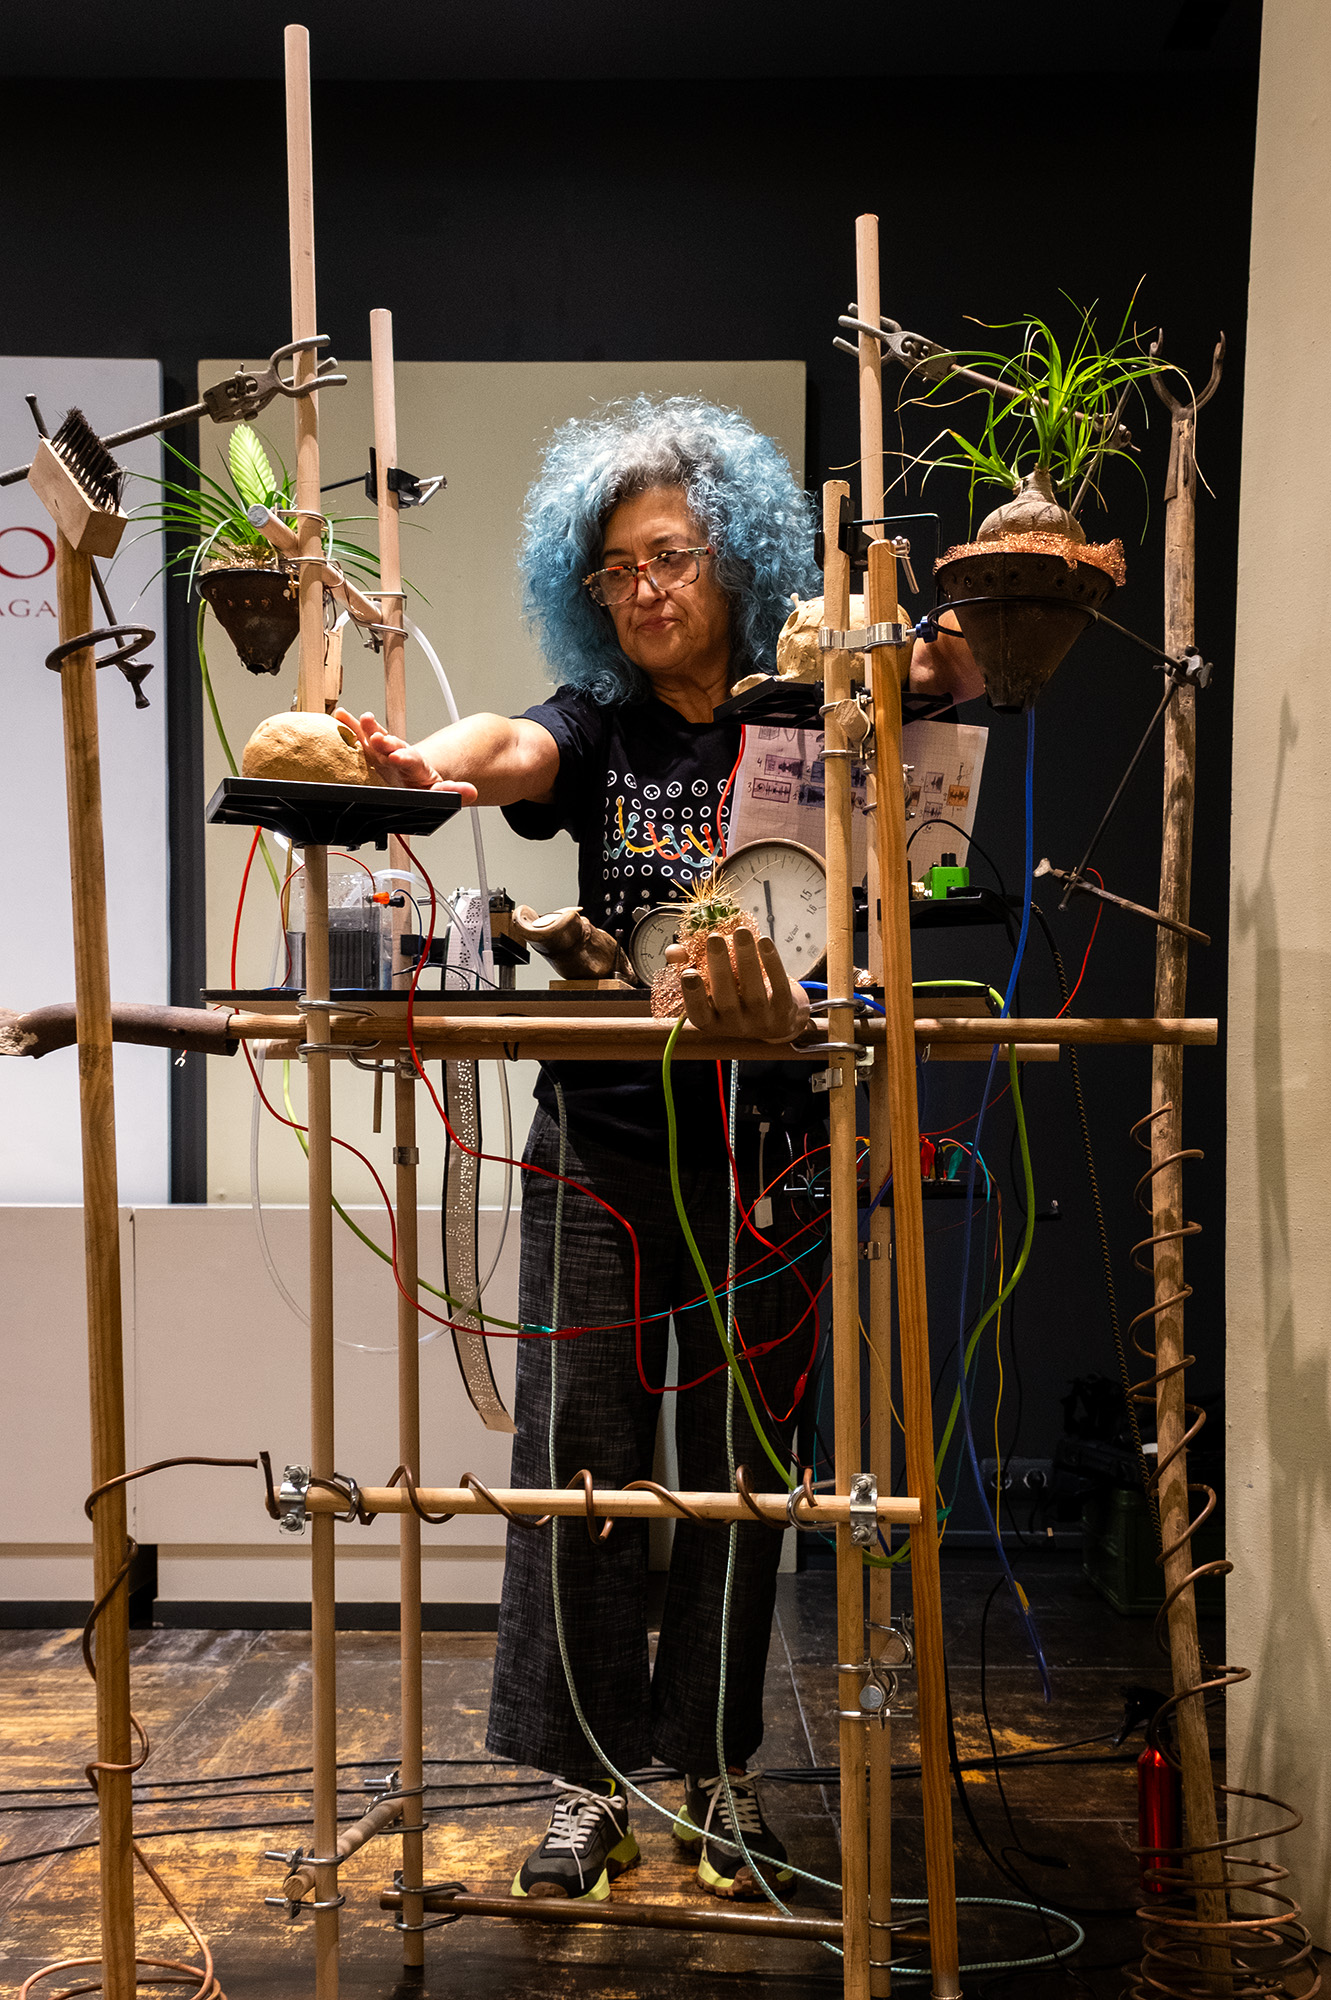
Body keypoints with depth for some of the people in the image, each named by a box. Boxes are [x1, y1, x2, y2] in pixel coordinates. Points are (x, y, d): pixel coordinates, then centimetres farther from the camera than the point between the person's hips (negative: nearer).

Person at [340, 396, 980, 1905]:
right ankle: (589, 1778, 13)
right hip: (601, 1141, 1)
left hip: (763, 1142, -1)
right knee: (578, 1454, 0)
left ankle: (717, 1770, 21)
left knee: (739, 1461, 7)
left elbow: (963, 681, -8)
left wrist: (939, 664, -33)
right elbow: (510, 750, -14)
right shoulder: (598, 730, 7)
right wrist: (417, 762, -38)